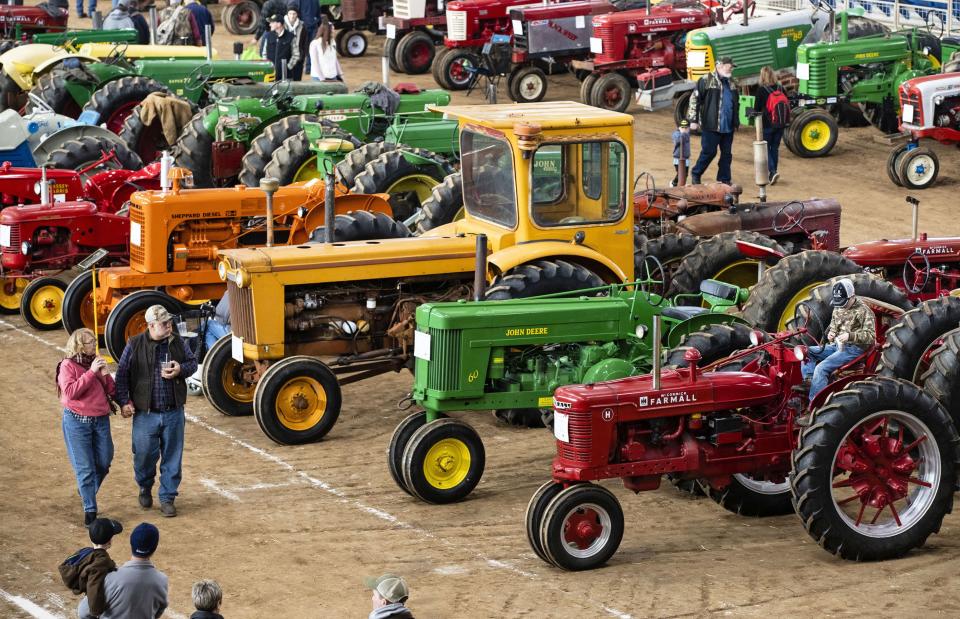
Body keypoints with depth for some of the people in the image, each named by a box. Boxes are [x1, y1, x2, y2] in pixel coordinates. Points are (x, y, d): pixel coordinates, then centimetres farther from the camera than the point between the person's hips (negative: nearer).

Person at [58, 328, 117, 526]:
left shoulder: (97, 362, 9)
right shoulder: (68, 365, -7)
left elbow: (112, 391, 10)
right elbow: (70, 392, -20)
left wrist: (105, 374, -8)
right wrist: (91, 372, -21)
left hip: (101, 420, 5)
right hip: (77, 422, -5)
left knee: (104, 463, 10)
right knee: (85, 468, -2)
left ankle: (88, 492, 36)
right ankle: (89, 510, 6)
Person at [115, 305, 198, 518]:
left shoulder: (177, 342, 1)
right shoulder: (134, 345, -7)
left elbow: (193, 362, 13)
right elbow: (122, 376, -2)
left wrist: (180, 369, -9)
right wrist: (124, 402, -9)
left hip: (173, 413, 2)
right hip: (146, 413, -2)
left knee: (172, 458, 6)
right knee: (144, 456, 7)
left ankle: (167, 498, 18)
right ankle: (145, 489, 36)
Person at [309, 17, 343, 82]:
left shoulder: (332, 42, 9)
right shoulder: (315, 44, -10)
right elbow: (314, 63, -11)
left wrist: (340, 75, 9)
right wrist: (322, 79, -15)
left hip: (333, 78, 6)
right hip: (319, 79, -6)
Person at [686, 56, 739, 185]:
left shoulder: (732, 83, 15)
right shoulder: (706, 80, -7)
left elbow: (736, 104, 24)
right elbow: (694, 99, -8)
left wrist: (736, 123, 22)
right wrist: (693, 120, -11)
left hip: (728, 127, 6)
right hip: (711, 126, -6)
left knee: (727, 154, 8)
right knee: (709, 152, -2)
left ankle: (725, 179, 16)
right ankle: (695, 174, 16)